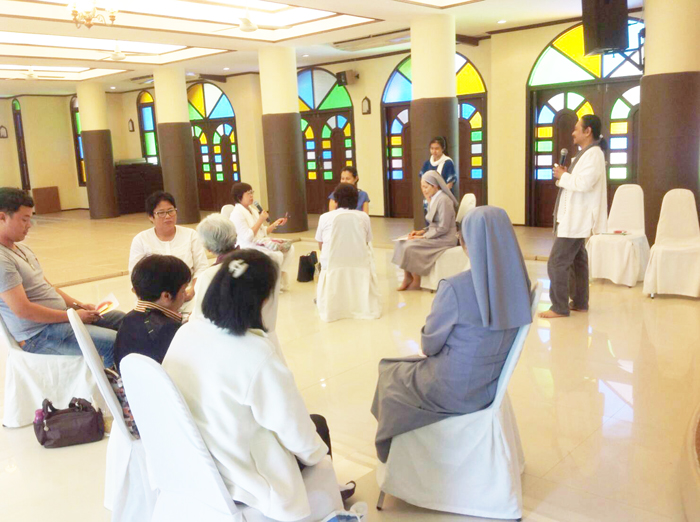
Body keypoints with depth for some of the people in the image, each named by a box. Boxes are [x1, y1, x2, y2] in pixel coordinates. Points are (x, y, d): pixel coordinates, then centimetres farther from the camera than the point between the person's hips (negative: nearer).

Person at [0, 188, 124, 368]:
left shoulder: (21, 249, 13)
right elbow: (22, 309, -25)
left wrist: (78, 305, 4)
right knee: (114, 343, -26)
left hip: (60, 316, 11)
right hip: (39, 335, -11)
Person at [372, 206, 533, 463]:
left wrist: (428, 343, 8)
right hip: (492, 386, 6)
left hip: (453, 392, -6)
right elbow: (491, 334, 5)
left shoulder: (454, 287, -28)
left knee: (389, 374, 25)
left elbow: (430, 346, -13)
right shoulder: (520, 283, -10)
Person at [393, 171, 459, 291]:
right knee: (402, 243, -3)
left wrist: (424, 236, -17)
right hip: (436, 235, 9)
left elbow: (443, 228, -21)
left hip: (444, 239, -9)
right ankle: (407, 279, -2)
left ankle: (416, 283, -7)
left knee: (411, 247, -22)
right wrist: (422, 231, 1)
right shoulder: (434, 199, 12)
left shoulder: (443, 200, -18)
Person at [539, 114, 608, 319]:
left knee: (557, 262, -10)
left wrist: (562, 176, -14)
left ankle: (559, 307, -5)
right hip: (573, 218, 11)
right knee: (576, 261, 14)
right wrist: (564, 176, 2)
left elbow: (585, 183, -28)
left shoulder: (593, 154, -15)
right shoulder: (586, 153, 17)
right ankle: (579, 302, 22)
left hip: (575, 220, -11)